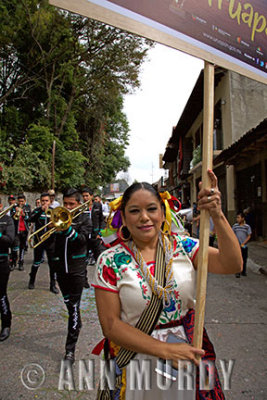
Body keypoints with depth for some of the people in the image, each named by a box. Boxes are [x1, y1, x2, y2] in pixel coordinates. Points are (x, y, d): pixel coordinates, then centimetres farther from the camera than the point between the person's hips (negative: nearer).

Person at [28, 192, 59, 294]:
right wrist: (41, 210, -29)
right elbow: (31, 220, -19)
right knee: (36, 262, 12)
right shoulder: (37, 210, 0)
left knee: (52, 263, 2)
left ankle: (53, 285, 12)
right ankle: (31, 281, 33)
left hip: (51, 241, 1)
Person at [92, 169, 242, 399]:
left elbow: (232, 265, -17)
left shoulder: (183, 246, -6)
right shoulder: (110, 261, -12)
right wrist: (166, 350, -20)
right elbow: (111, 324, -13)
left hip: (188, 356, 2)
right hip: (134, 359, -1)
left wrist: (217, 216, -29)